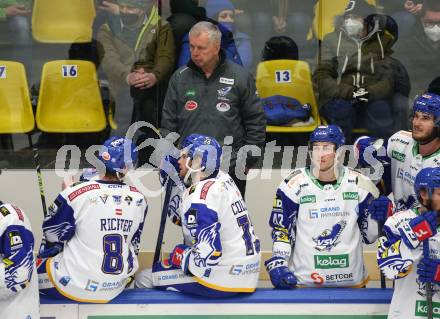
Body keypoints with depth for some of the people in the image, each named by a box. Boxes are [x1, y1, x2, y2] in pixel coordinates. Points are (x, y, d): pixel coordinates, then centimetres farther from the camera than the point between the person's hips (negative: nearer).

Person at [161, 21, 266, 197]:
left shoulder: (240, 77, 2)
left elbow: (256, 122, 5)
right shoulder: (180, 78, 7)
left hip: (230, 170, -1)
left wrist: (247, 161, 0)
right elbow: (168, 124, 10)